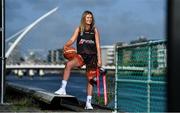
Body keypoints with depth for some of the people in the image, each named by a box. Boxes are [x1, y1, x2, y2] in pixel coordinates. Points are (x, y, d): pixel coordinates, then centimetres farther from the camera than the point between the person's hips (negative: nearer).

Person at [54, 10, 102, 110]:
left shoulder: (94, 30, 6)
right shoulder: (79, 29, 6)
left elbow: (98, 46, 6)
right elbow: (72, 40, -5)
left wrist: (99, 59, 0)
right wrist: (66, 45, -27)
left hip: (92, 56, 1)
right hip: (81, 55, -1)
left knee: (90, 79, 2)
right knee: (69, 64, -30)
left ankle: (88, 102, 10)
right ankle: (63, 89, -26)